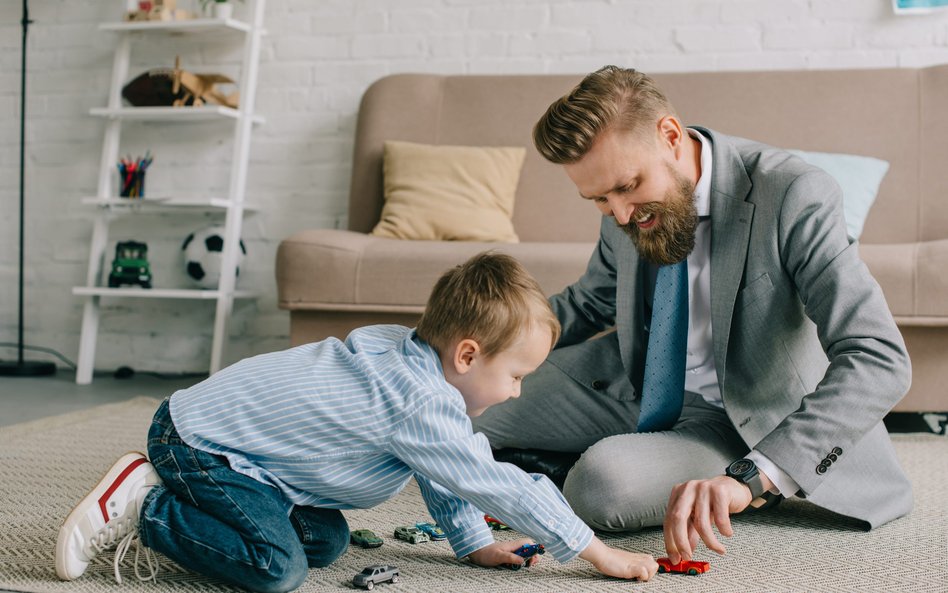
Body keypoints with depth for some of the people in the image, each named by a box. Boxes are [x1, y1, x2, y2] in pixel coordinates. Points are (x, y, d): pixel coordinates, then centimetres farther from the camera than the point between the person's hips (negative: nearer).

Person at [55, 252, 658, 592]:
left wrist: (473, 543, 15)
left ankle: (178, 495, 15)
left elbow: (444, 476, 16)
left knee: (326, 542, 9)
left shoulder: (407, 353, 3)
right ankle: (142, 507, -7)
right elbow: (499, 486, -23)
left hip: (222, 418, 10)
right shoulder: (421, 405, -27)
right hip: (197, 441, -10)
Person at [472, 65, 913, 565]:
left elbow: (880, 361, -36)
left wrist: (752, 477, -47)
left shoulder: (794, 196, -28)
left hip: (738, 419, -5)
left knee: (604, 486, -33)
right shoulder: (629, 201, -8)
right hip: (632, 384, 6)